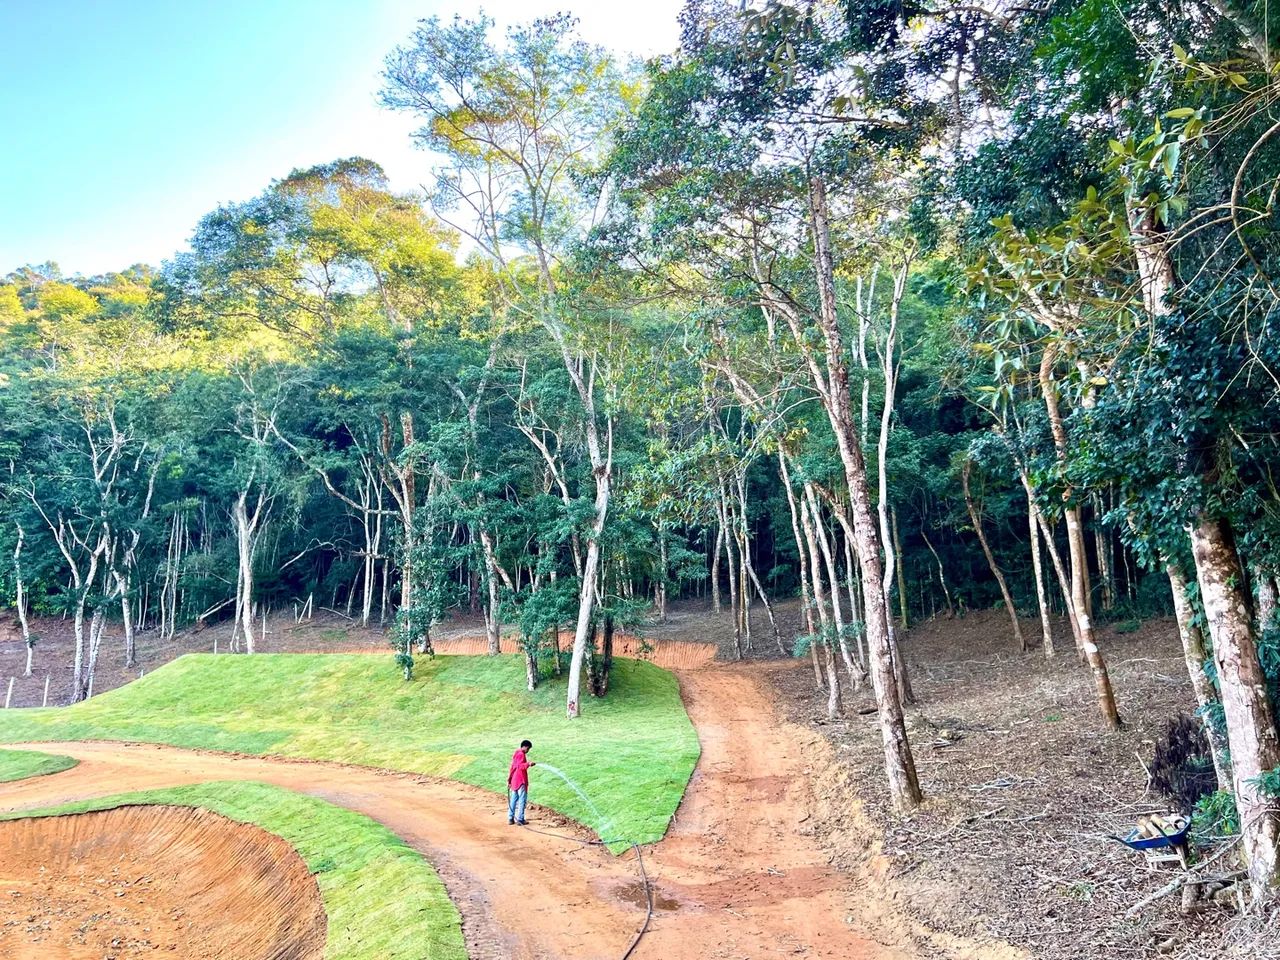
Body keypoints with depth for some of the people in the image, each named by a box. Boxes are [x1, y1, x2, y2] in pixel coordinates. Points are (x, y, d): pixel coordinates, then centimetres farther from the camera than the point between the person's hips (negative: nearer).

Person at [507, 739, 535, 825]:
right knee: (522, 799, -5)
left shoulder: (516, 754, 17)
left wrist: (509, 779, 24)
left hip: (514, 780, 10)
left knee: (513, 799, 12)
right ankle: (520, 819, -5)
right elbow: (519, 766, -25)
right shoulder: (521, 754, -12)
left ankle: (510, 818, 14)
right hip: (521, 780, -10)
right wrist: (528, 764, -38)